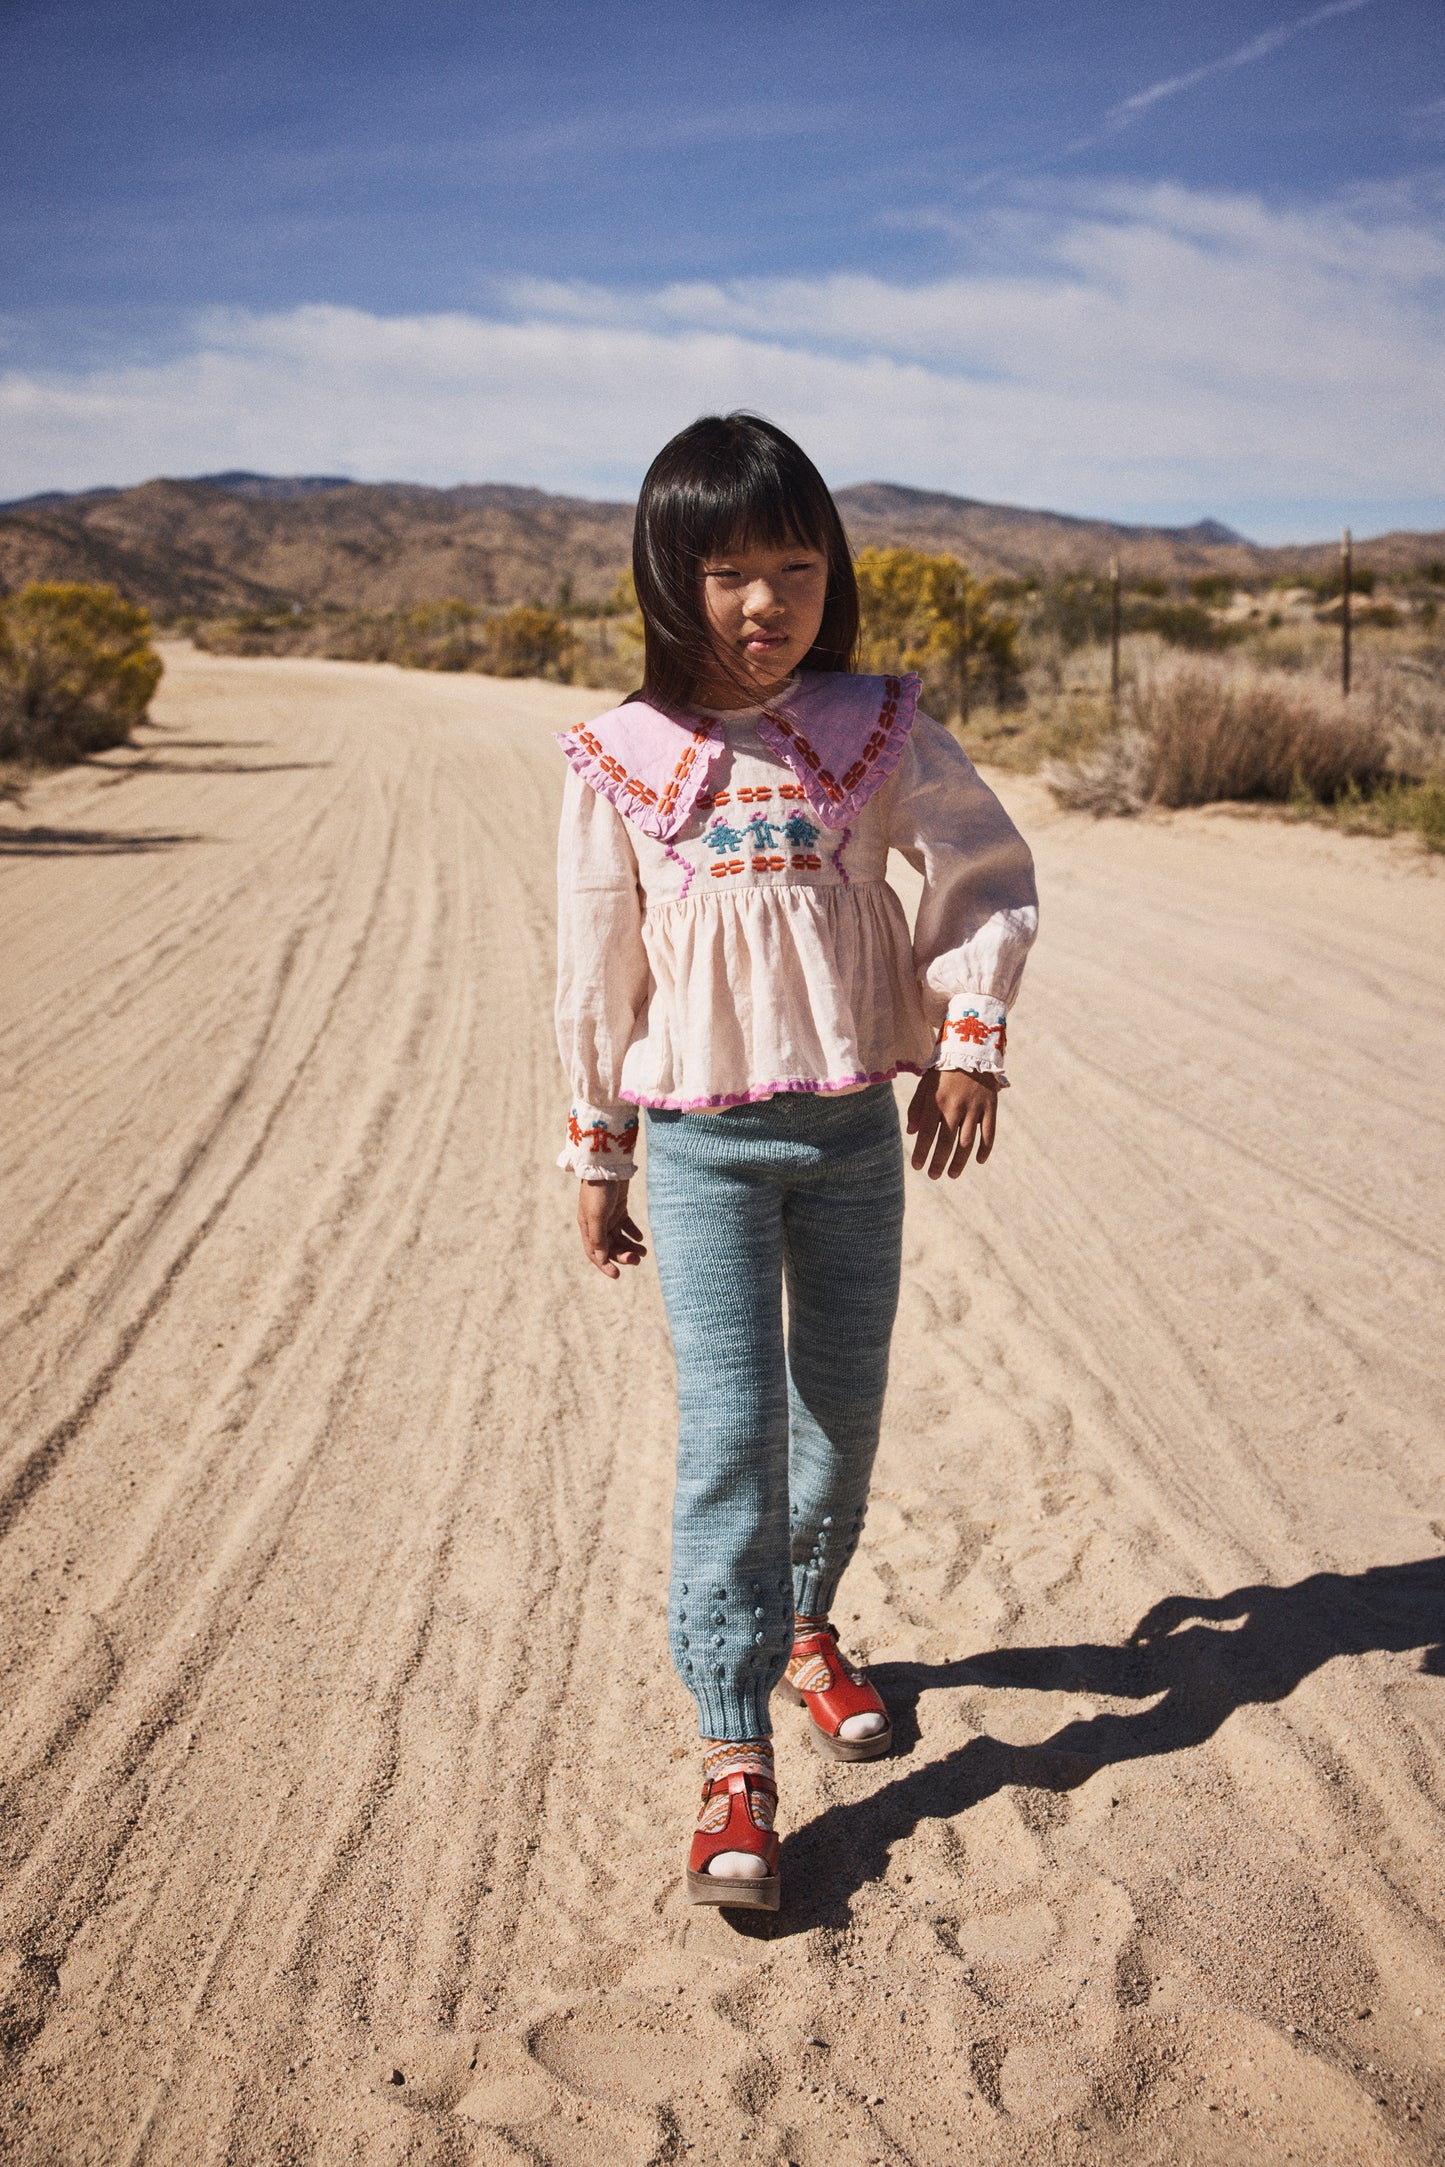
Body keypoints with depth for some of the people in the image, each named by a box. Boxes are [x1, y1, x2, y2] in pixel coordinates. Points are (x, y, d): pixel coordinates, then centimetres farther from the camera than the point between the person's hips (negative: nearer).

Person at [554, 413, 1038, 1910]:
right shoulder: (622, 761, -4)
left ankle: (805, 1623, 40)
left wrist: (968, 1040, -4)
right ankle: (733, 1757, -2)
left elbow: (990, 872, 7)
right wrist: (597, 1152, 7)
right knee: (729, 1420, -8)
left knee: (846, 1402, 13)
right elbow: (596, 968, 3)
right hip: (701, 1139, -2)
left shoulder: (879, 731, -2)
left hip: (855, 1124, 2)